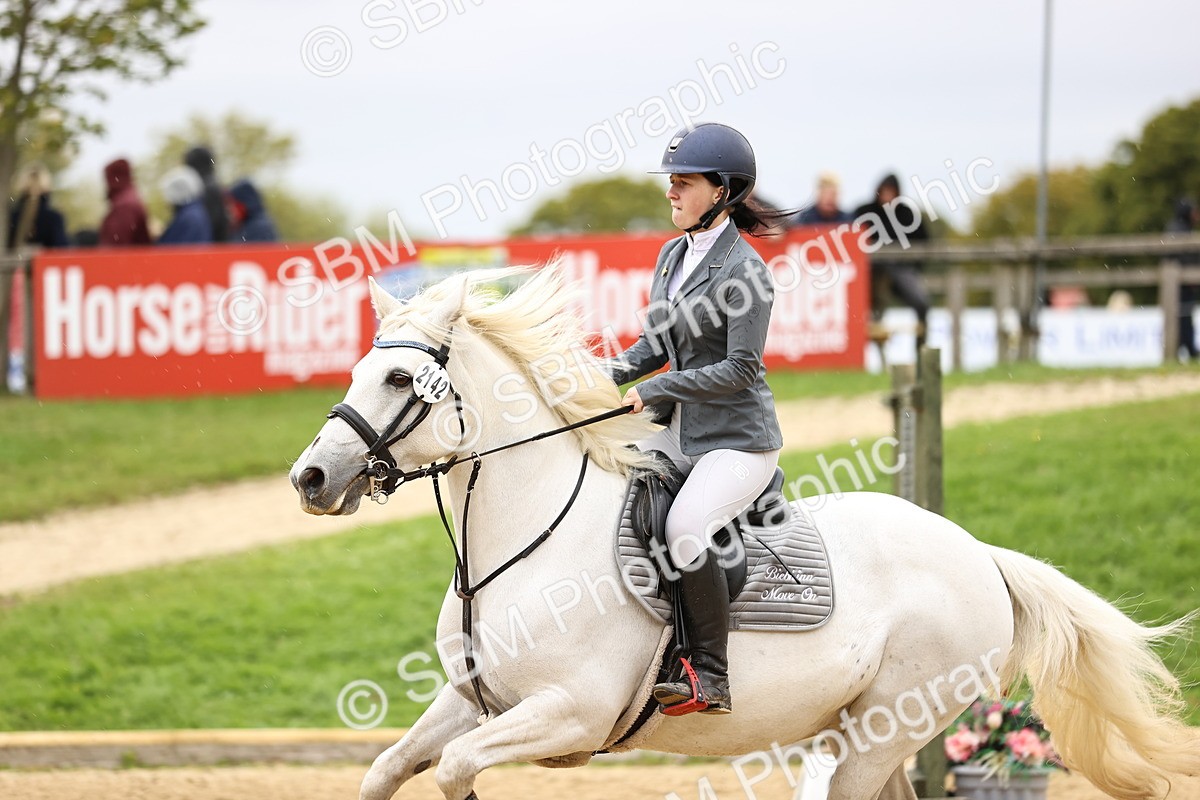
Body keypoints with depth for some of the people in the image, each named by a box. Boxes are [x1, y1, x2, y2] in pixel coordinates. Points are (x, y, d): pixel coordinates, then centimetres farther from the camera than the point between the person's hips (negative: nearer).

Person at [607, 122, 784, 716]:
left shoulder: (743, 269, -15)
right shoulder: (673, 255, 10)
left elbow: (739, 369, -19)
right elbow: (656, 344, 18)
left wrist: (653, 390, -19)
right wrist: (605, 377, 0)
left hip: (739, 440, -9)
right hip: (682, 433, 9)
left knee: (684, 527, -31)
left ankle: (711, 679, -23)